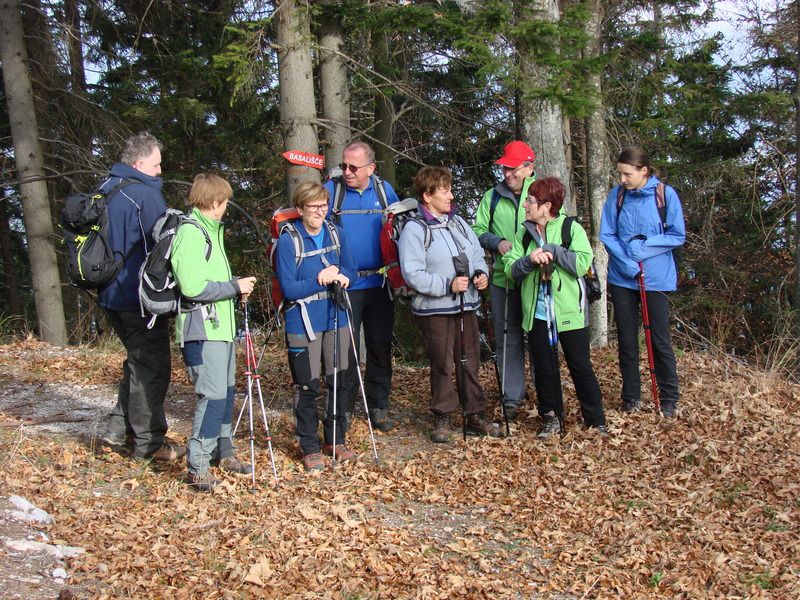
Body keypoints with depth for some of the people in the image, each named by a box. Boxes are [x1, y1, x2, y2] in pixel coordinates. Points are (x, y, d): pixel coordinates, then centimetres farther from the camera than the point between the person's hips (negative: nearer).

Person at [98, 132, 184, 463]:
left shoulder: (105, 190, 9)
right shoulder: (145, 194, -19)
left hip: (111, 295, 9)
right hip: (140, 297, -9)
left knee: (139, 360, 22)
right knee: (151, 366, 2)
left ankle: (119, 429, 25)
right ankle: (149, 442, 10)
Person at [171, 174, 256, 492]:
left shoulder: (210, 230, 18)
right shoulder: (190, 233, -14)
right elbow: (193, 287, -23)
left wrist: (236, 287, 6)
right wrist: (235, 287, -14)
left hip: (220, 325, 10)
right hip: (202, 328, -10)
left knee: (225, 391, 17)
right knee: (213, 395, -12)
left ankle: (223, 452, 29)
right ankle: (198, 468, -5)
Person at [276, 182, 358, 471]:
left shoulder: (337, 235, 3)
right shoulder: (288, 241, -12)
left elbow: (351, 271, 8)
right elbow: (288, 289, -15)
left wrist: (337, 272, -14)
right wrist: (322, 280, -23)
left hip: (336, 319, 5)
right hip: (304, 324, -5)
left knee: (339, 382, 12)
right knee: (307, 387, 1)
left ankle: (336, 441, 27)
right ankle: (310, 448, 14)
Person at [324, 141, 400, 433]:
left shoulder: (384, 189, 5)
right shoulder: (331, 190, -3)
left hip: (380, 282, 3)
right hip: (345, 285, -2)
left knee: (380, 346, 9)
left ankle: (379, 406, 22)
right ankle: (343, 407, 15)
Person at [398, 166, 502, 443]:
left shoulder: (458, 222, 9)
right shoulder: (414, 229, -11)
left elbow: (477, 253, 19)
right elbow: (413, 274, -17)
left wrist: (481, 273, -2)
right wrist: (448, 285, -20)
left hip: (466, 306, 6)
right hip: (435, 309, -6)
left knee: (470, 363, 12)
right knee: (442, 366, 3)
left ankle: (475, 416, 23)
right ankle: (442, 419, 17)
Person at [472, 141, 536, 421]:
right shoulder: (492, 197, 7)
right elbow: (479, 230, 9)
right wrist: (497, 243, -10)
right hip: (503, 279, 2)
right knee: (507, 339, 6)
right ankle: (512, 398, 15)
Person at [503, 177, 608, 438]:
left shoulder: (572, 228, -5)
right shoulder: (524, 233, 7)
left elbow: (582, 264, -16)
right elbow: (510, 269, 0)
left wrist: (552, 250, -18)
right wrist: (529, 260, -19)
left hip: (570, 311, -3)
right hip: (537, 312, 4)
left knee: (580, 367, 4)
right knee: (544, 369, 10)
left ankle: (596, 420, 15)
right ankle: (551, 418, 24)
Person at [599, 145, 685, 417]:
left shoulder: (665, 194, -7)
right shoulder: (616, 195, -1)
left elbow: (677, 236, -5)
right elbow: (607, 235, -2)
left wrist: (644, 246, -16)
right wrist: (628, 264, -14)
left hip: (657, 278, -2)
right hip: (622, 278, 2)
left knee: (660, 339, 3)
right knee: (626, 339, 10)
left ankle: (669, 399, 16)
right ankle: (631, 396, 22)